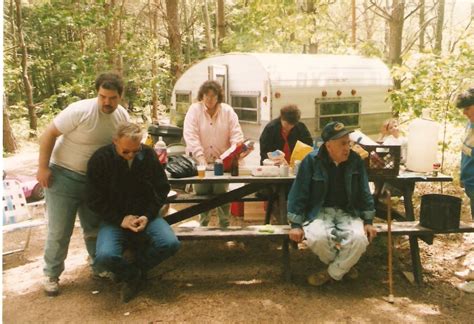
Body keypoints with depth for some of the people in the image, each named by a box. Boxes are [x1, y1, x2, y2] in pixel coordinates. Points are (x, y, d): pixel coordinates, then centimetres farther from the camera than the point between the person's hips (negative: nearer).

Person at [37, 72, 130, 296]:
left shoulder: (122, 116, -5)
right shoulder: (80, 111, -24)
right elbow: (49, 134, -17)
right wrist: (43, 168, -18)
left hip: (95, 179, 5)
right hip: (63, 176, -5)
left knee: (95, 228, 15)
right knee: (59, 232, 0)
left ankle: (100, 267, 32)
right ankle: (51, 275, 17)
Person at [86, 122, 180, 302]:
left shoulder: (149, 155, -4)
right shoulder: (100, 159, -11)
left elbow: (162, 189, 4)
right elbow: (95, 200, -8)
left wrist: (147, 216, -11)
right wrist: (120, 219, -17)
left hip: (145, 215, 2)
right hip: (114, 219, -2)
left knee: (170, 243, -24)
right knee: (105, 256, -29)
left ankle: (134, 269, 3)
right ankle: (133, 275, 5)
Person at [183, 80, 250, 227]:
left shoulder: (227, 110, 2)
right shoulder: (194, 109, -4)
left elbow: (236, 134, -3)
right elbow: (190, 136, -13)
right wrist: (201, 158, -23)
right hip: (200, 162, -1)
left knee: (222, 194, 2)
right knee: (202, 194, 7)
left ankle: (224, 225, 19)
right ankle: (203, 224, 26)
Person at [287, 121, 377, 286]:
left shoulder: (355, 160, -1)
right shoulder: (311, 161, -11)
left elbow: (364, 192, 8)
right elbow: (299, 193, -7)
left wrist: (368, 221, 1)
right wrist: (296, 225, -11)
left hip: (347, 212, 3)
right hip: (319, 212, -2)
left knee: (360, 239, -29)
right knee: (318, 238, -35)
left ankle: (333, 272, -1)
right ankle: (343, 264, 1)